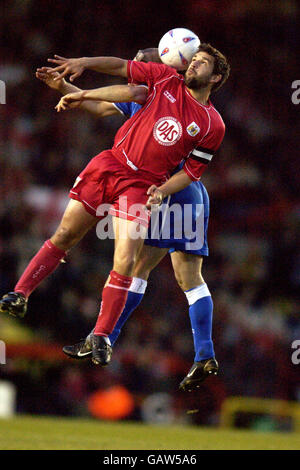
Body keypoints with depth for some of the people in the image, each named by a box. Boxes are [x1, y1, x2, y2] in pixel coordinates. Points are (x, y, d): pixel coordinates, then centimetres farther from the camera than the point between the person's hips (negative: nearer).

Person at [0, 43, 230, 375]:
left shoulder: (212, 125, 0)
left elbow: (193, 170, 3)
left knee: (124, 264, -13)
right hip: (110, 163, 2)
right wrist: (83, 62, -5)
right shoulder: (166, 80, 5)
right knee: (64, 236, 5)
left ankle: (101, 336, 0)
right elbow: (121, 66, 9)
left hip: (141, 186, -2)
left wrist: (163, 190, -12)